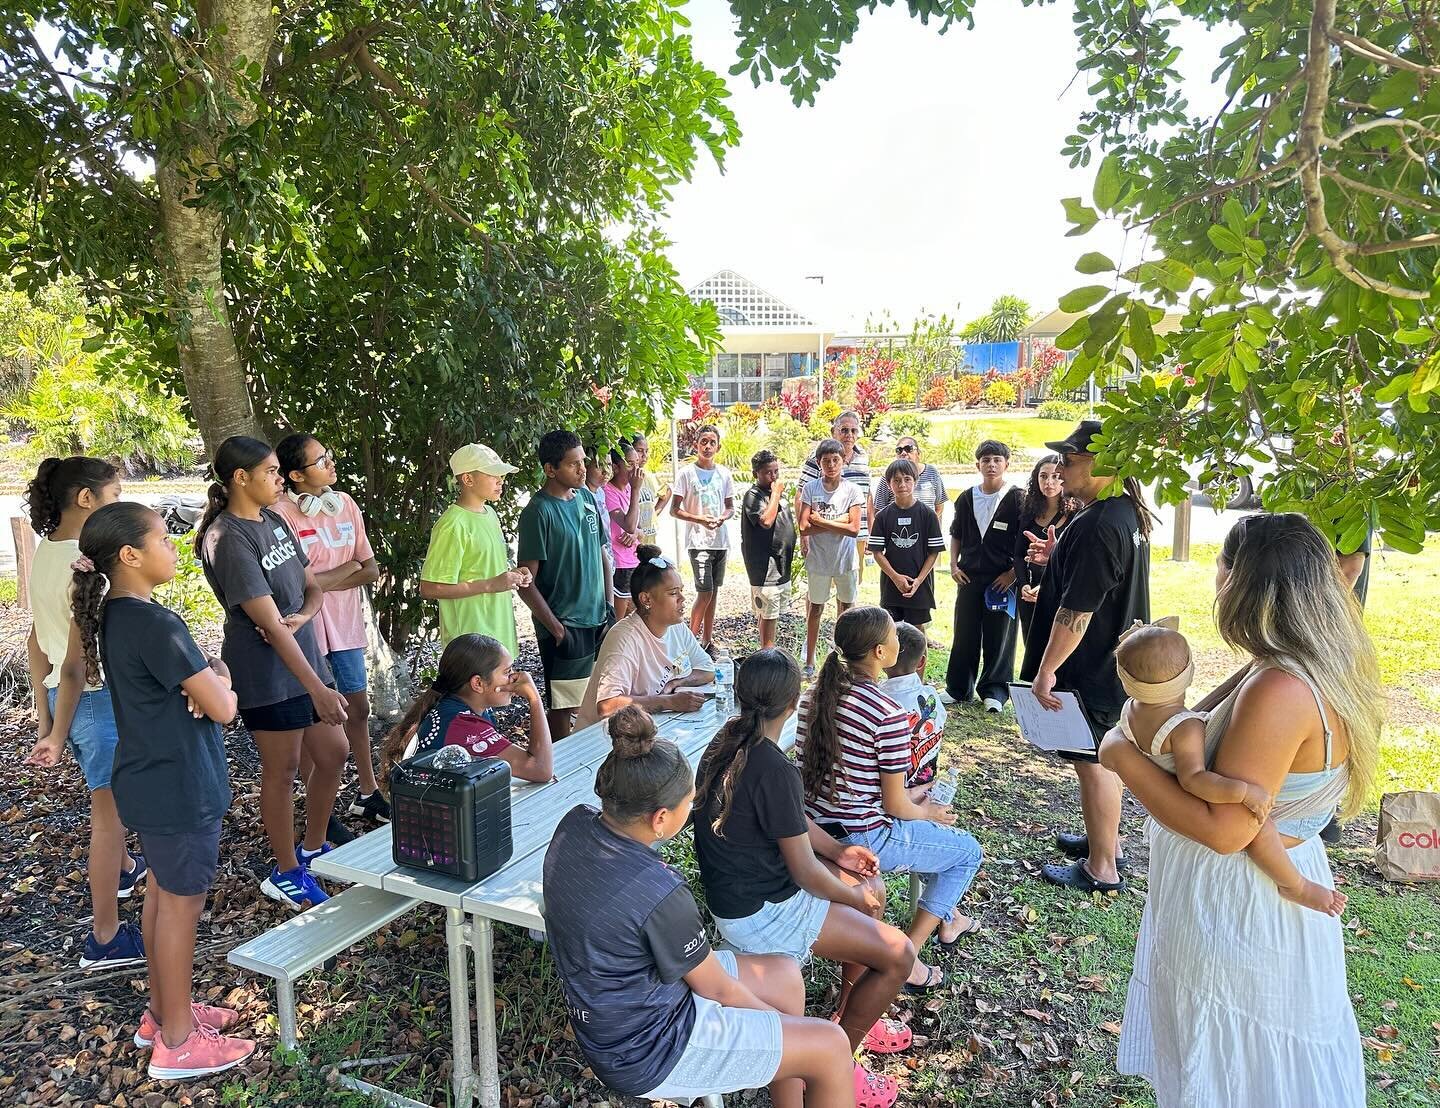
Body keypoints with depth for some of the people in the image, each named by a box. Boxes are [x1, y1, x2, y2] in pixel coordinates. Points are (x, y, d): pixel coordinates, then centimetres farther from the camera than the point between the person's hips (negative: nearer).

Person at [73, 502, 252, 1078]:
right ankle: (177, 1041, 19)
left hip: (148, 779, 9)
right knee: (182, 903, 4)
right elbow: (223, 708, -24)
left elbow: (192, 673, 11)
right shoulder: (156, 626, -26)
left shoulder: (113, 616, 4)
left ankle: (164, 1011, 37)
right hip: (181, 786, -9)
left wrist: (209, 675, -11)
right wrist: (220, 681, -3)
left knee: (162, 893, 21)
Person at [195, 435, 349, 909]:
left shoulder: (275, 522, 7)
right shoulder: (228, 539, -19)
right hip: (266, 672, -8)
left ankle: (312, 849, 34)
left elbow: (312, 588, 10)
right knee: (282, 771, 6)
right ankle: (287, 874, 25)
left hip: (305, 656, 8)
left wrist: (302, 617, -14)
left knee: (333, 753, 15)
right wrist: (318, 688, -27)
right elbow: (270, 625, -24)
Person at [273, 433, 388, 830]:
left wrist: (324, 581, -15)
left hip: (346, 626, 6)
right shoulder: (281, 514, -16)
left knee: (358, 708, 17)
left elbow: (371, 570, 3)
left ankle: (367, 794, 34)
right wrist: (347, 569, -12)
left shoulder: (345, 503, 4)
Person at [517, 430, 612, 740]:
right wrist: (555, 628, -18)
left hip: (597, 621, 7)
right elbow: (526, 583, -16)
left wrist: (609, 605, 9)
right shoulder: (539, 512, -15)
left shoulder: (586, 497, 6)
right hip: (564, 626, -7)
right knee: (564, 707, 4)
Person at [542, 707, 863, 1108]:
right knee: (830, 1046, -1)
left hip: (609, 1008, 8)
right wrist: (773, 1015, 1)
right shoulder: (660, 894, -33)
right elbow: (718, 989, -15)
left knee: (785, 975, 20)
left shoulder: (573, 824, -14)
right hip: (646, 1053, -8)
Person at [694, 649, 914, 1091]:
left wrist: (838, 851, 11)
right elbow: (805, 872, -21)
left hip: (740, 882, 9)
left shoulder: (729, 739, -2)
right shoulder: (774, 770, -30)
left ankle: (848, 1017, 34)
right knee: (898, 954, -5)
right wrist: (855, 897, -4)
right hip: (759, 913, -9)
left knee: (873, 888, 21)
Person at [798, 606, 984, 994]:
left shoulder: (816, 695, -1)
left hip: (813, 829, 8)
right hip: (860, 841, -8)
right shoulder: (889, 715, -23)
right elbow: (894, 807, -14)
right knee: (968, 851, 15)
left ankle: (946, 917, 47)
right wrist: (927, 813, 9)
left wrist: (906, 797, 16)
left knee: (925, 817, 31)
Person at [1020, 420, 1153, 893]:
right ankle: (1105, 838, 39)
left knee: (1093, 763, 3)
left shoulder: (1096, 525, -26)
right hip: (1118, 660, 10)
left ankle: (1101, 867, 16)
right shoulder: (1129, 512, 7)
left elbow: (1076, 611, -27)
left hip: (1091, 671, -10)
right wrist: (1057, 557, 8)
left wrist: (1046, 669, -20)